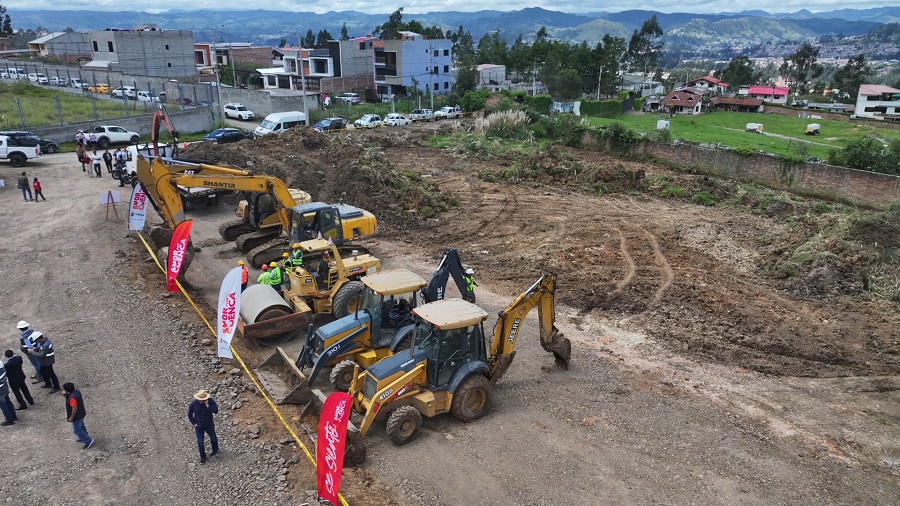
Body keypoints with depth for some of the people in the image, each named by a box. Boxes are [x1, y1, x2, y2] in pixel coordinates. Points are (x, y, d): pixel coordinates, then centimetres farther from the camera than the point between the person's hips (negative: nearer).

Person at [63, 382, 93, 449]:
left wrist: (71, 417, -19)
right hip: (81, 414, 9)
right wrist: (65, 394, -4)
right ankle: (85, 438, 46)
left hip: (77, 416, -9)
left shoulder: (72, 398, -34)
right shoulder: (76, 392, -6)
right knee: (81, 426, 28)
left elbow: (74, 408, -31)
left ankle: (89, 441, 11)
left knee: (77, 430, 6)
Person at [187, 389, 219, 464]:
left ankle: (215, 450, 48)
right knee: (200, 442, 2)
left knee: (213, 439, 18)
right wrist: (194, 423, -5)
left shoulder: (210, 401, -21)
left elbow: (216, 411, -29)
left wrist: (207, 405, -37)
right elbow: (189, 414, -2)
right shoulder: (193, 403, -18)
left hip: (209, 425, 0)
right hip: (199, 426, 0)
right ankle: (203, 457, 26)